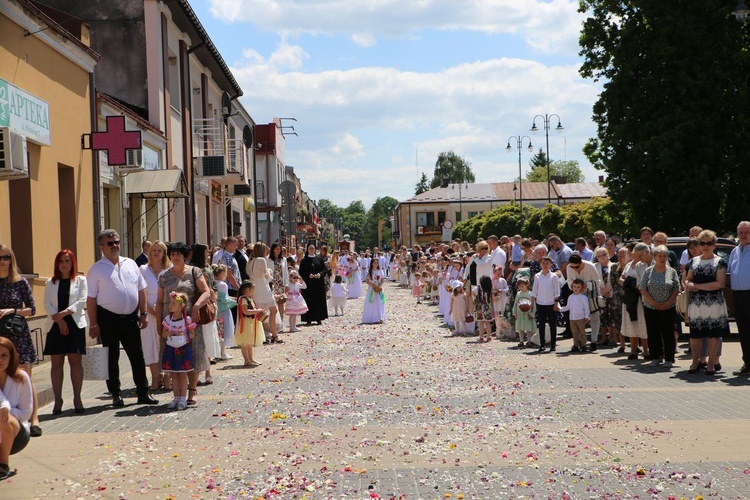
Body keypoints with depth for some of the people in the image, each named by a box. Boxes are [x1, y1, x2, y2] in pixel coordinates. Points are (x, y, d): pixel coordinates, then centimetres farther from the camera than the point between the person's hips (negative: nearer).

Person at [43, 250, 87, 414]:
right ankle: (57, 399, 4)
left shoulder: (80, 280, 6)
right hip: (55, 325, 2)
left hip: (75, 324, -2)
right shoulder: (50, 283, 12)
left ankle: (77, 398, 3)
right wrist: (58, 320, -10)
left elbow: (82, 301, -4)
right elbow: (47, 304, 4)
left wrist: (64, 313, -15)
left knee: (75, 360, -2)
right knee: (56, 362, 0)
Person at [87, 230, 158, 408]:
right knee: (112, 358, 5)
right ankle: (116, 395, 16)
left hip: (130, 317, 4)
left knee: (137, 356, 8)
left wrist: (143, 314, 7)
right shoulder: (96, 269, -4)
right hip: (108, 319, -4)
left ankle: (143, 393, 16)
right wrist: (93, 324, -11)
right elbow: (91, 298, -7)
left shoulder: (130, 264, 9)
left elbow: (141, 290, 13)